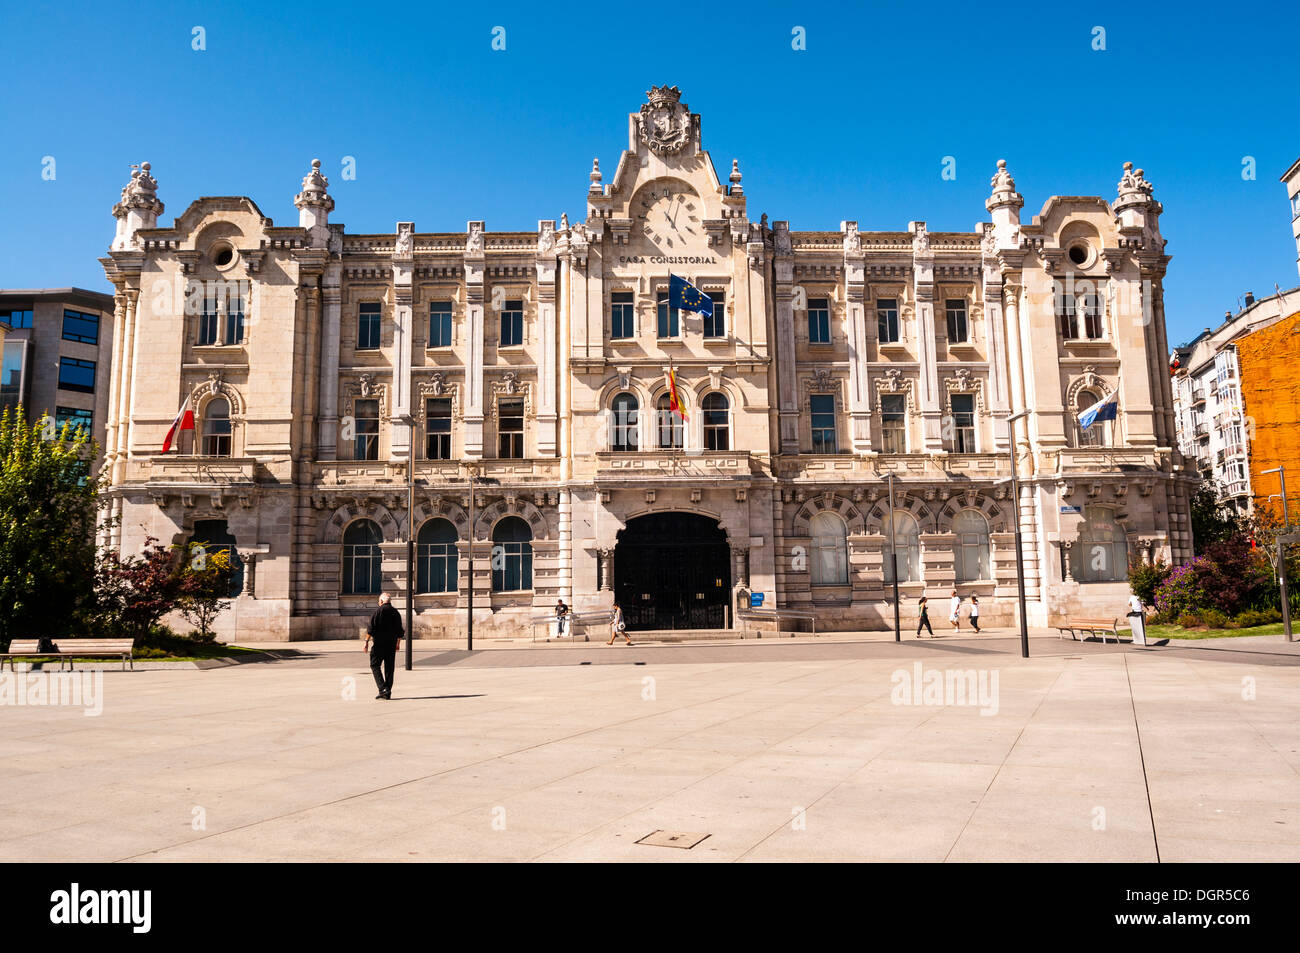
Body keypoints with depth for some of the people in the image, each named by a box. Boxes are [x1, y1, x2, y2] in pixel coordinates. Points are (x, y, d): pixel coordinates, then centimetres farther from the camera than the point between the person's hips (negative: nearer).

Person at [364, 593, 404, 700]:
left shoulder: (378, 611, -7)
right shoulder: (396, 613, 10)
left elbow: (371, 628, -11)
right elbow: (400, 631, 14)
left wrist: (366, 642, -7)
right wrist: (398, 643, 27)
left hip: (379, 643, -5)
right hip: (392, 644, 5)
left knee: (375, 665, 2)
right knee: (389, 668, 9)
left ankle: (382, 688, -12)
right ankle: (388, 692, 10)